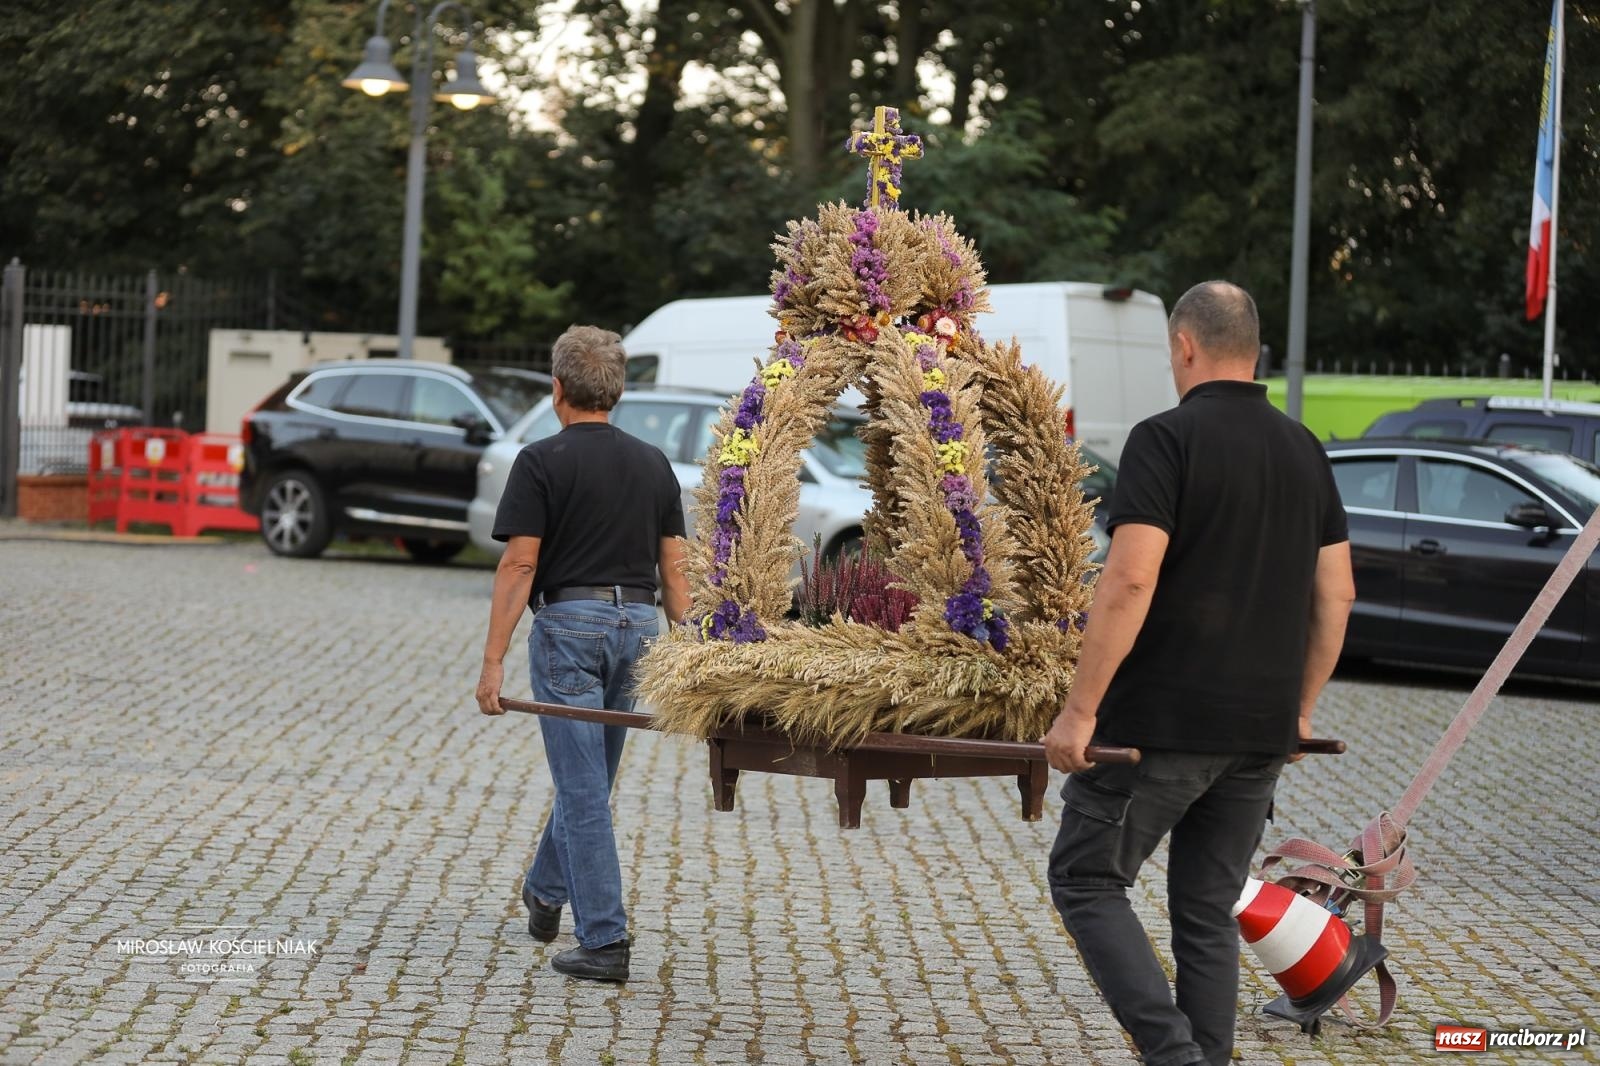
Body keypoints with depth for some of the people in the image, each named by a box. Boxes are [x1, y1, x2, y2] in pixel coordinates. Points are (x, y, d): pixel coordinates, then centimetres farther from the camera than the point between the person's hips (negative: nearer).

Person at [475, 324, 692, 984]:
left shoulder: (542, 462, -7)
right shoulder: (653, 464, 8)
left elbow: (519, 565, -13)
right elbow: (673, 567, 7)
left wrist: (493, 659, -12)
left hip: (569, 623, -5)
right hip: (637, 624, 6)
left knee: (583, 788, -3)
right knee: (588, 776, 21)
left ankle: (604, 942, -6)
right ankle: (546, 892, 42)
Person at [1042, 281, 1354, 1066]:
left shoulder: (1167, 439, -10)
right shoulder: (1303, 450, 10)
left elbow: (1130, 582, -19)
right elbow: (1335, 594, 13)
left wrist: (1081, 708, -16)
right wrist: (1300, 706, 21)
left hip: (1163, 722, -6)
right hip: (1262, 731, 6)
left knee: (1086, 879, 5)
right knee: (1208, 909, 13)